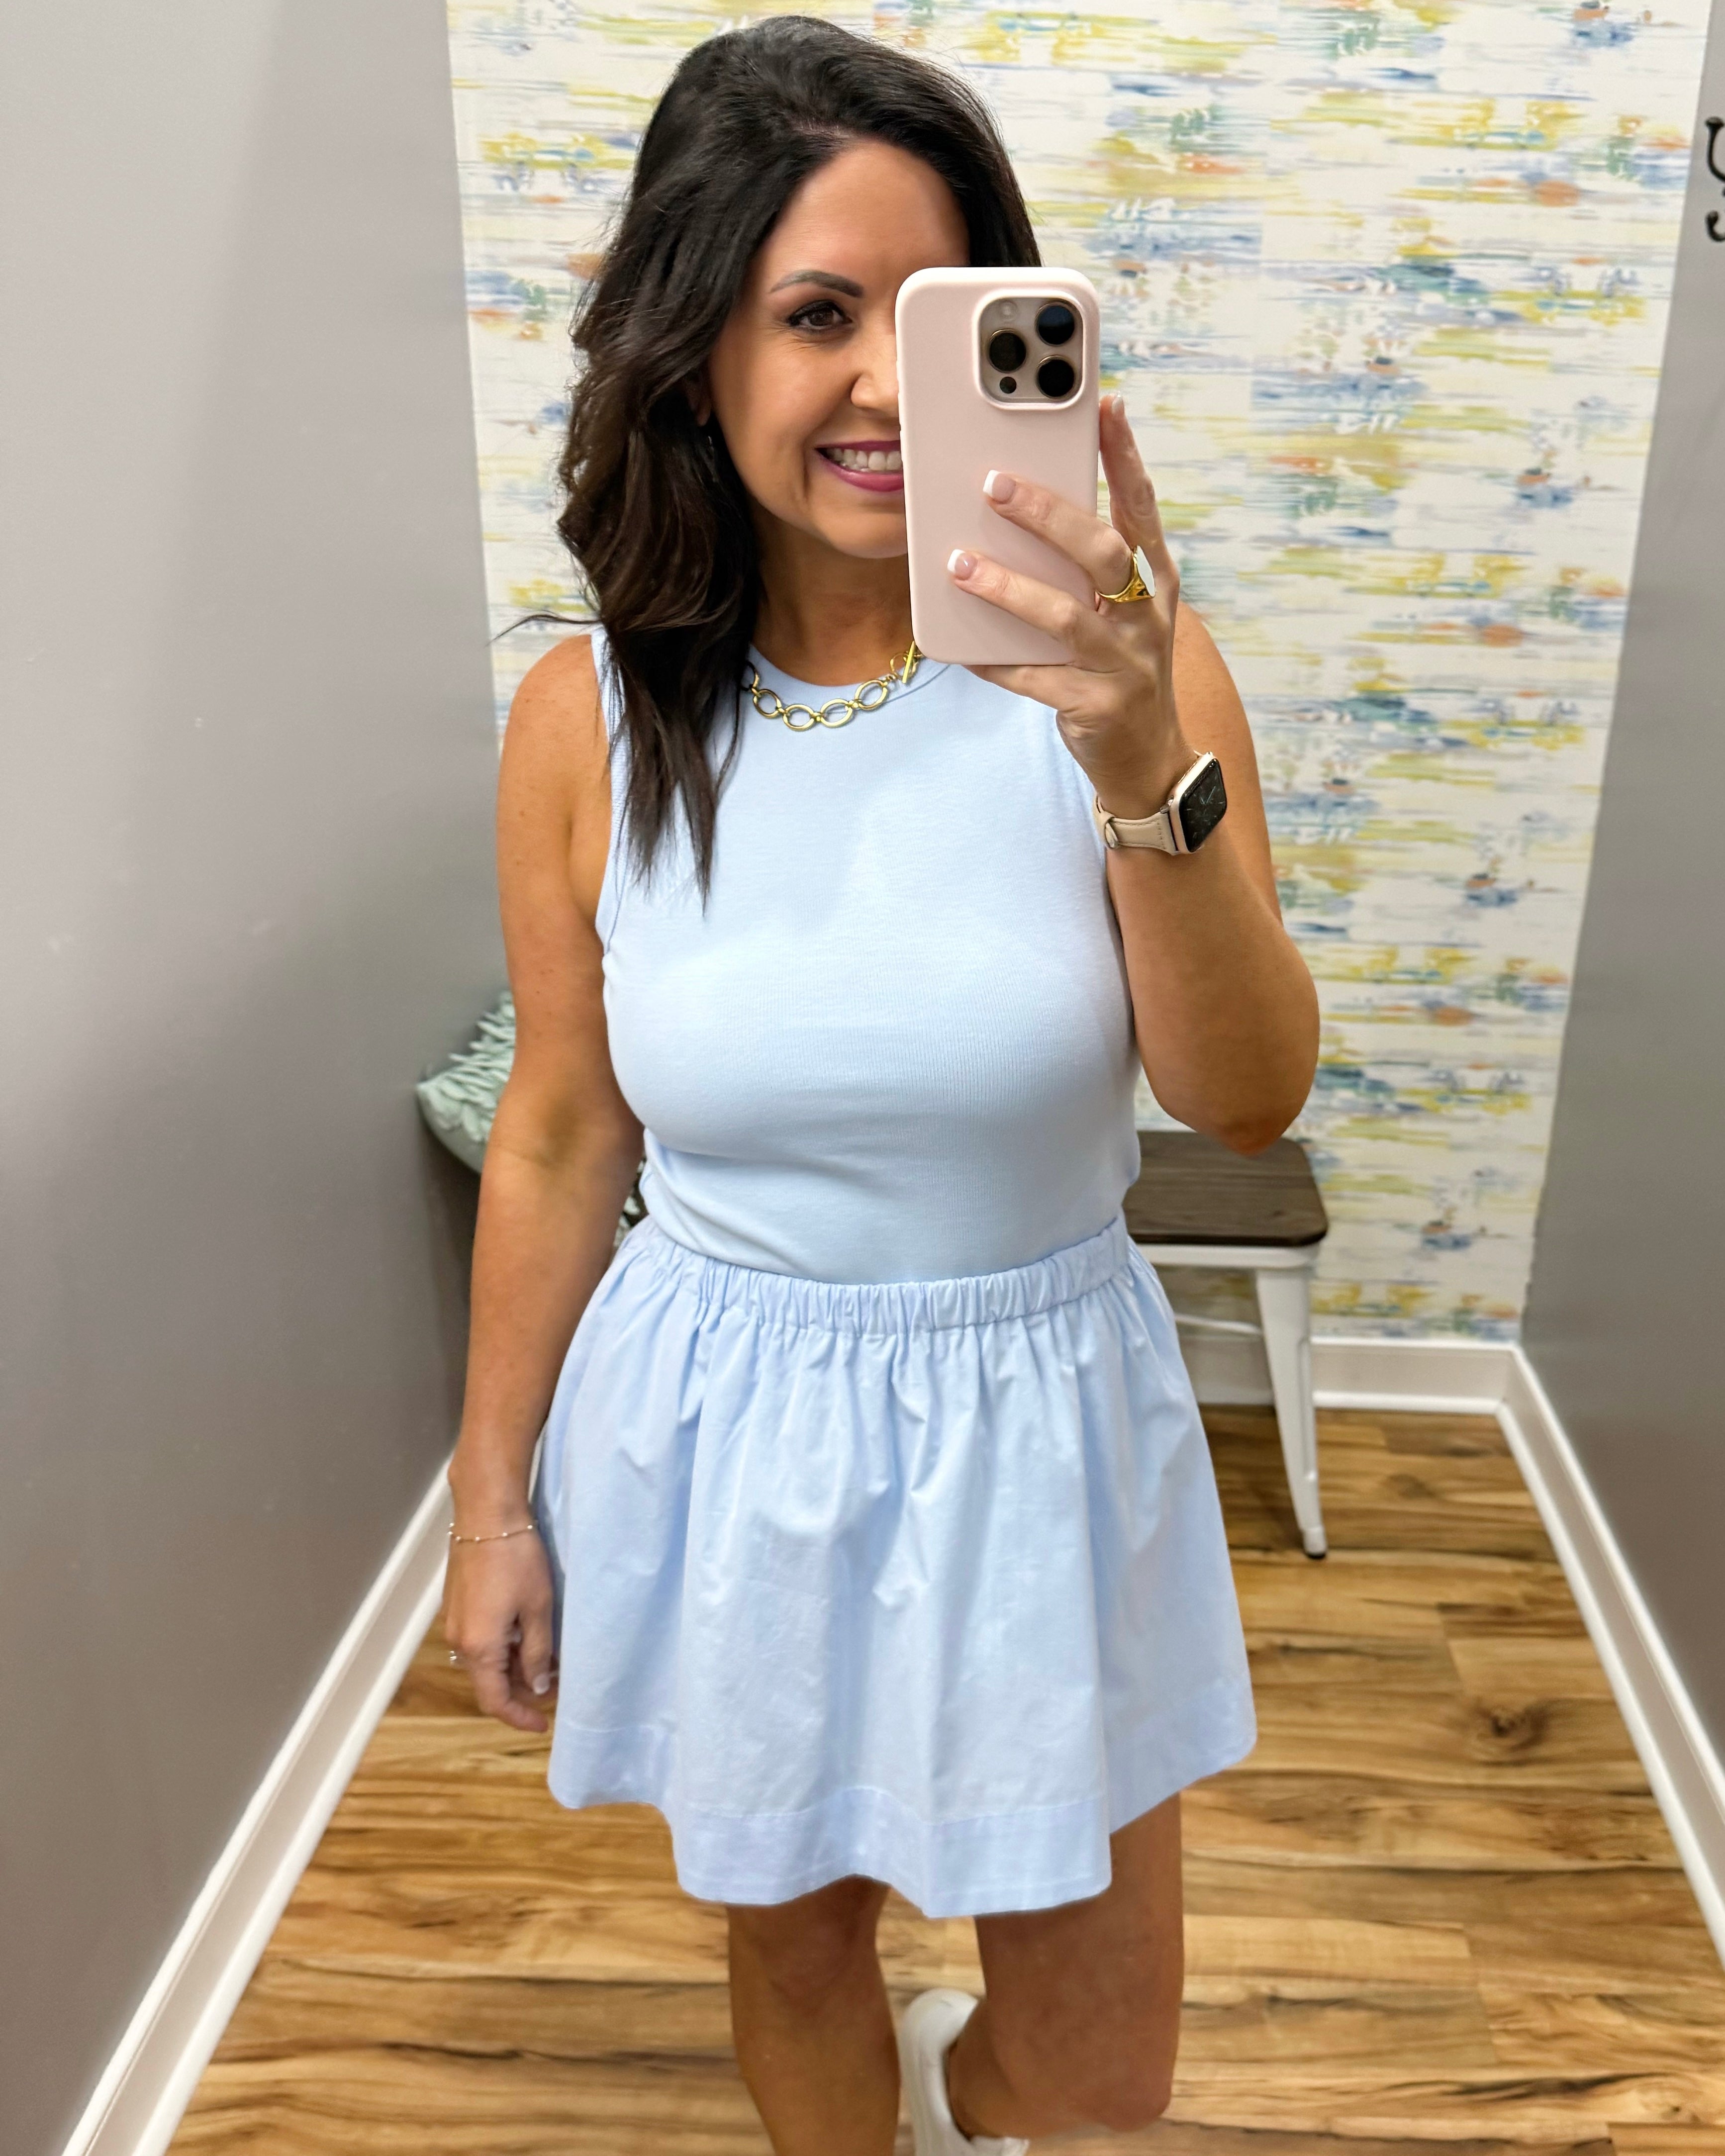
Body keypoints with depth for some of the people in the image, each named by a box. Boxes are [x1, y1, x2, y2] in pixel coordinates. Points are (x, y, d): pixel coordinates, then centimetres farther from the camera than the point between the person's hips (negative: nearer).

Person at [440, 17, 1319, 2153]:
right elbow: (556, 1138, -1)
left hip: (1038, 1425, 0)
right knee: (789, 1944, 24)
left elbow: (1248, 1101, -17)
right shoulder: (587, 715, -9)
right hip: (721, 1435, 1)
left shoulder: (1109, 665, -13)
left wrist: (1149, 774, -34)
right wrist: (491, 1497, 6)